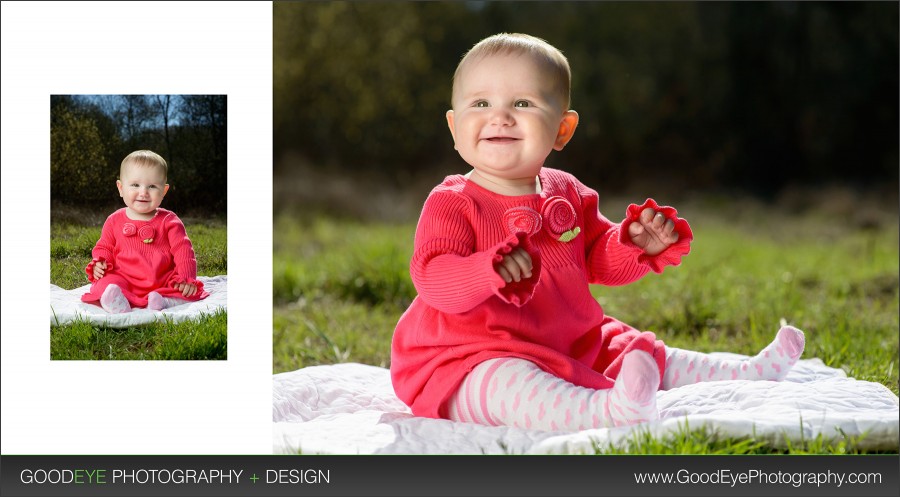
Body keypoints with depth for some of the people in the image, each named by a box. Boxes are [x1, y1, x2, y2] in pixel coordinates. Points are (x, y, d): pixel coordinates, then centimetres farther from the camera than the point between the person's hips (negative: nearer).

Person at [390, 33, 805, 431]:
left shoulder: (566, 193, 8)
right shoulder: (451, 203, -13)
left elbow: (600, 260, 19)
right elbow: (432, 278, -27)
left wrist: (638, 246, -2)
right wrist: (492, 270, -45)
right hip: (472, 363, -8)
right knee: (506, 384, -40)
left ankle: (742, 375, 27)